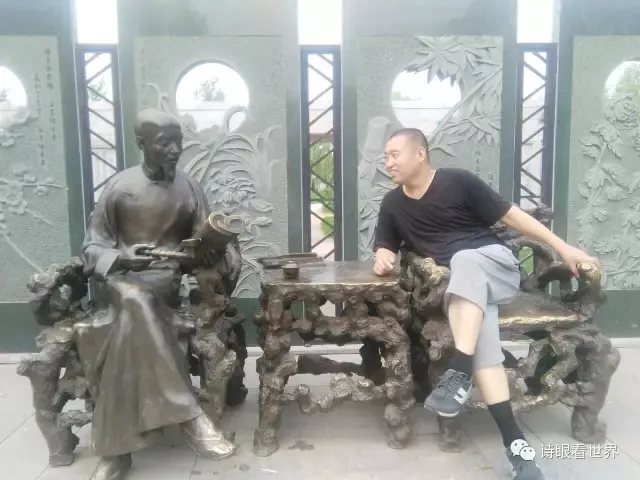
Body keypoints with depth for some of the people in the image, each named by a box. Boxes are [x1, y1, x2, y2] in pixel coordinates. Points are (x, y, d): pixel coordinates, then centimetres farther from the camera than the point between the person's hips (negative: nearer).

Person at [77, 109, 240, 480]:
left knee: (133, 322, -33)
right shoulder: (119, 187, 1)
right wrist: (122, 260, -18)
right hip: (122, 277, -1)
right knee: (136, 302, -38)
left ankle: (118, 446, -25)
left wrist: (221, 247, -16)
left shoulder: (190, 188, 7)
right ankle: (188, 414, -34)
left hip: (168, 280, 1)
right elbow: (93, 247, 4)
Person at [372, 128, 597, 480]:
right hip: (462, 285, 2)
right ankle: (514, 442, -33)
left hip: (495, 263, -2)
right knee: (481, 329, -29)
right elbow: (385, 246, 17)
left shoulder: (457, 181, -4)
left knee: (464, 260, -36)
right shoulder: (392, 204, 9)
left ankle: (459, 373, -40)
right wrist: (383, 256, -9)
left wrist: (562, 247, -4)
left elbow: (510, 215, -2)